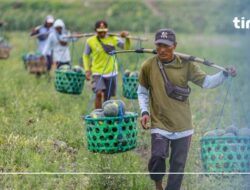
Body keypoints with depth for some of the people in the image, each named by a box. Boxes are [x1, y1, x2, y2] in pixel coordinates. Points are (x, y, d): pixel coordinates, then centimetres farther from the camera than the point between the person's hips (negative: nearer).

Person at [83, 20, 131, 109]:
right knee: (99, 93, -22)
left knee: (107, 97, 10)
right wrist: (87, 70, -1)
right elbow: (86, 55, 7)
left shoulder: (113, 39, -1)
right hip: (97, 73, -3)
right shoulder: (90, 41, -5)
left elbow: (126, 48, 4)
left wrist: (127, 38, -15)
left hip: (111, 72, 3)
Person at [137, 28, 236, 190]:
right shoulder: (148, 66, -5)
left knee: (178, 165, 6)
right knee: (158, 156, -19)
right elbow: (142, 92, 8)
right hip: (159, 124, -1)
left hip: (182, 125, 1)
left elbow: (206, 82, -5)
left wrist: (225, 74, -19)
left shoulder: (186, 65, -5)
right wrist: (144, 112, -4)